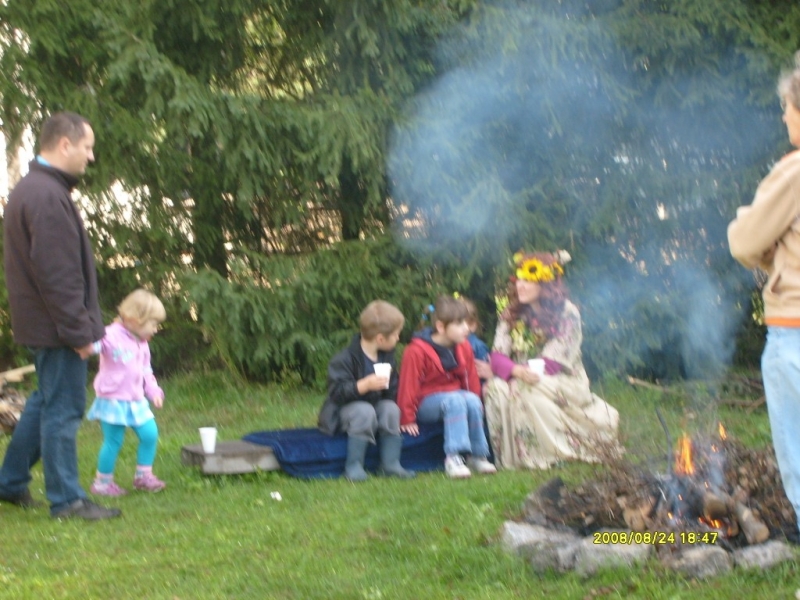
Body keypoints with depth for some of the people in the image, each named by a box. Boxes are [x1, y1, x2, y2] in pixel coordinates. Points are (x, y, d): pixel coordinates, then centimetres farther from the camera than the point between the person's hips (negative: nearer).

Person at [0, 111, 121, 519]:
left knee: (45, 402, 20)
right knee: (62, 409, -3)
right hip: (55, 325, -10)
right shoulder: (49, 196, -21)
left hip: (38, 322, 10)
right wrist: (78, 329, -19)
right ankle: (66, 500, 5)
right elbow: (58, 274, -24)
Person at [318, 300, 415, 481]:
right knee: (365, 412, -35)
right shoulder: (344, 359, -21)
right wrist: (365, 385, -39)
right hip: (344, 409, -6)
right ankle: (353, 466, -27)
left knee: (391, 409, -23)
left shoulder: (387, 357, 3)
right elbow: (337, 392, -28)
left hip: (375, 403, 6)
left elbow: (391, 391, 9)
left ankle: (390, 464, -17)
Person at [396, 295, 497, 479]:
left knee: (472, 400, -27)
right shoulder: (417, 351, -18)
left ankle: (478, 455, -18)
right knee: (455, 400, -34)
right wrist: (407, 419, -11)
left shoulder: (464, 348, 2)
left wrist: (474, 402, 6)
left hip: (456, 395, 6)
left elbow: (471, 380, 11)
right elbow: (408, 386, -14)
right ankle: (452, 458, -38)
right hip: (426, 403, -6)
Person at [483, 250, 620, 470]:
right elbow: (497, 356, -3)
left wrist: (527, 373, -23)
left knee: (530, 392, -35)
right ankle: (510, 456, -22)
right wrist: (515, 370, -26)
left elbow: (555, 363, -14)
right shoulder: (511, 315, 7)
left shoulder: (567, 313, -8)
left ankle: (562, 452, -24)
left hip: (562, 382, -4)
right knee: (495, 388, -28)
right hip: (522, 380, 4)